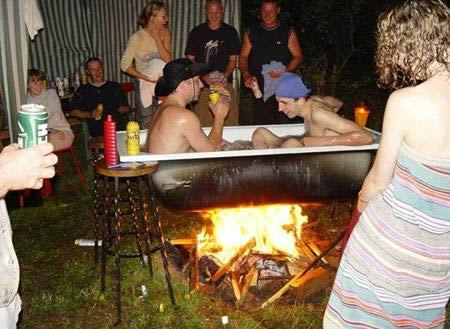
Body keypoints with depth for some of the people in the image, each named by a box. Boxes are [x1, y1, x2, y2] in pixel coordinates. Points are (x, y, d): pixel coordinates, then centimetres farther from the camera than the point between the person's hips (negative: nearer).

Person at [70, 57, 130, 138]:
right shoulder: (82, 91, 17)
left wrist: (121, 110, -5)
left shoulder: (115, 87, 20)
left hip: (120, 129, 1)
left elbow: (126, 108, 18)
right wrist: (90, 115, -3)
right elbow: (73, 112, 13)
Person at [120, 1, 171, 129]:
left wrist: (157, 38, -16)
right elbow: (125, 65, -10)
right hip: (145, 86, -3)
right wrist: (147, 78, -17)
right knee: (146, 127, 3)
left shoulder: (165, 33, -1)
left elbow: (167, 60, -11)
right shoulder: (137, 38, -12)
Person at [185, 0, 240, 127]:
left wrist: (225, 76, -11)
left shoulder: (230, 32, 10)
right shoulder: (197, 32, 8)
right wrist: (204, 76, -11)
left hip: (225, 84, 1)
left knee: (231, 122, -7)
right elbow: (190, 60, 6)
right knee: (203, 124, -6)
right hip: (202, 85, 0)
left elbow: (233, 60, 9)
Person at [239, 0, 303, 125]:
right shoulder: (251, 32, 12)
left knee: (283, 124, -7)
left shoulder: (288, 32, 6)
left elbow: (298, 56, 5)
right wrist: (246, 75, -8)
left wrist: (284, 72, -12)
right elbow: (243, 57, 11)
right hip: (259, 87, 2)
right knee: (259, 124, 0)